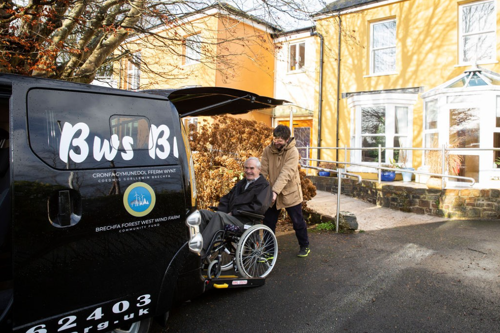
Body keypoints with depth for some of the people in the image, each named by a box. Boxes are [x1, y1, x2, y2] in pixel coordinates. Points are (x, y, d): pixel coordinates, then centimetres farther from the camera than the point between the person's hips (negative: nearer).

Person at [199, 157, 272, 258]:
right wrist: (221, 210, 2)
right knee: (203, 213, -13)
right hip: (229, 216, 8)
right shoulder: (241, 183, 28)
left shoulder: (263, 185, 2)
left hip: (246, 221, -8)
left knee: (219, 216, -34)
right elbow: (226, 198, 25)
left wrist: (233, 212, -12)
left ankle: (201, 251, -39)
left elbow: (258, 207, -13)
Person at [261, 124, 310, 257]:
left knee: (298, 222, 12)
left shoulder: (293, 151, -18)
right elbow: (263, 172, -9)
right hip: (273, 193, 4)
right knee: (268, 222, 8)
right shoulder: (268, 150, -5)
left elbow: (286, 173, -29)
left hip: (290, 193, -3)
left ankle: (304, 246, 33)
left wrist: (275, 191, -39)